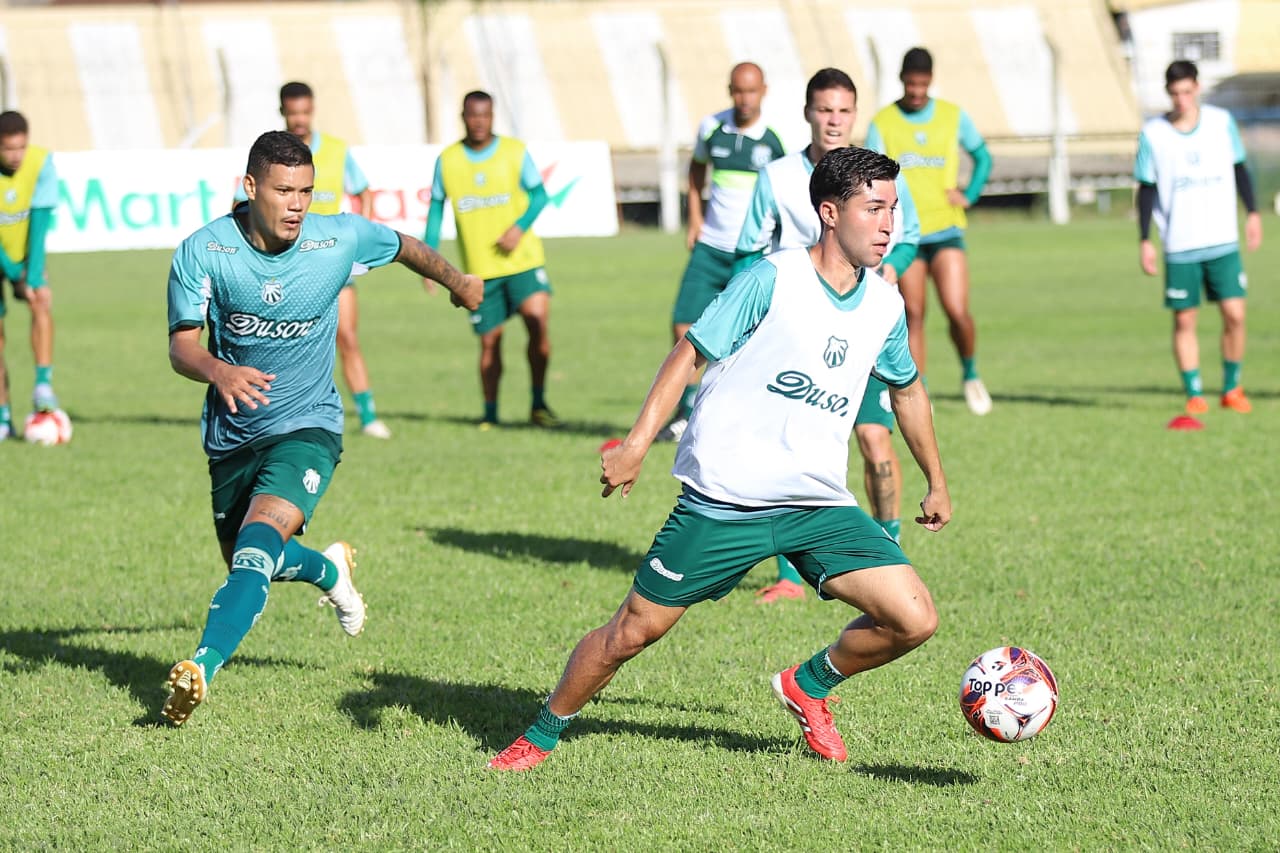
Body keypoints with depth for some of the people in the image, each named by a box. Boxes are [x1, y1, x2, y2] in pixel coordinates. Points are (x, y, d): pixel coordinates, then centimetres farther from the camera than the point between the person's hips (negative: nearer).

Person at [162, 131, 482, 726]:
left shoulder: (342, 238, -12)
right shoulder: (203, 252, -14)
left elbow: (405, 247, 11)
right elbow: (181, 344, -15)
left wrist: (457, 282, 29)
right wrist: (218, 371, -39)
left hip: (307, 426, -3)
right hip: (233, 432, 3)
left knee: (258, 540, -27)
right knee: (245, 560, 15)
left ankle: (204, 665, -35)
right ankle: (330, 571, 46)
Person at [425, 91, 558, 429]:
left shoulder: (515, 152, 0)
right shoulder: (447, 160, 3)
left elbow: (539, 195, 4)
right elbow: (436, 207, 11)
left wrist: (520, 226, -14)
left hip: (522, 259, -1)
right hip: (479, 268, 1)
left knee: (538, 323, -18)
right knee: (489, 340, 3)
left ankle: (538, 404, -4)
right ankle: (490, 413, 20)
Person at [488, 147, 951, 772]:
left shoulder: (885, 306, 6)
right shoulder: (773, 279, -11)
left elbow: (906, 388, 24)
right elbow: (690, 354, -8)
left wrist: (936, 483, 31)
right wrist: (637, 444, -16)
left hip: (819, 504, 5)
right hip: (723, 501, -5)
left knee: (914, 620, -10)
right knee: (634, 631, 0)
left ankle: (809, 686, 18)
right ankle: (540, 737, 23)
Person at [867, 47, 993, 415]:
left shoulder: (953, 116, 4)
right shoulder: (882, 123, 1)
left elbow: (983, 156, 18)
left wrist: (969, 195, 2)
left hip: (945, 229, 0)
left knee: (957, 312, -11)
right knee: (913, 317, 1)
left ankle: (970, 374, 14)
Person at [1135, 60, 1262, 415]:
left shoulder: (1221, 121, 1)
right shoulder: (1153, 134, -3)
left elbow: (1239, 168, 13)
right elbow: (1146, 190, 3)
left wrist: (1252, 213, 9)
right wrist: (1145, 241, -1)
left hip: (1223, 242, 1)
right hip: (1180, 247, -1)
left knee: (1235, 314, -6)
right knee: (1184, 320, 1)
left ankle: (1232, 389, 11)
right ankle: (1194, 395, 12)